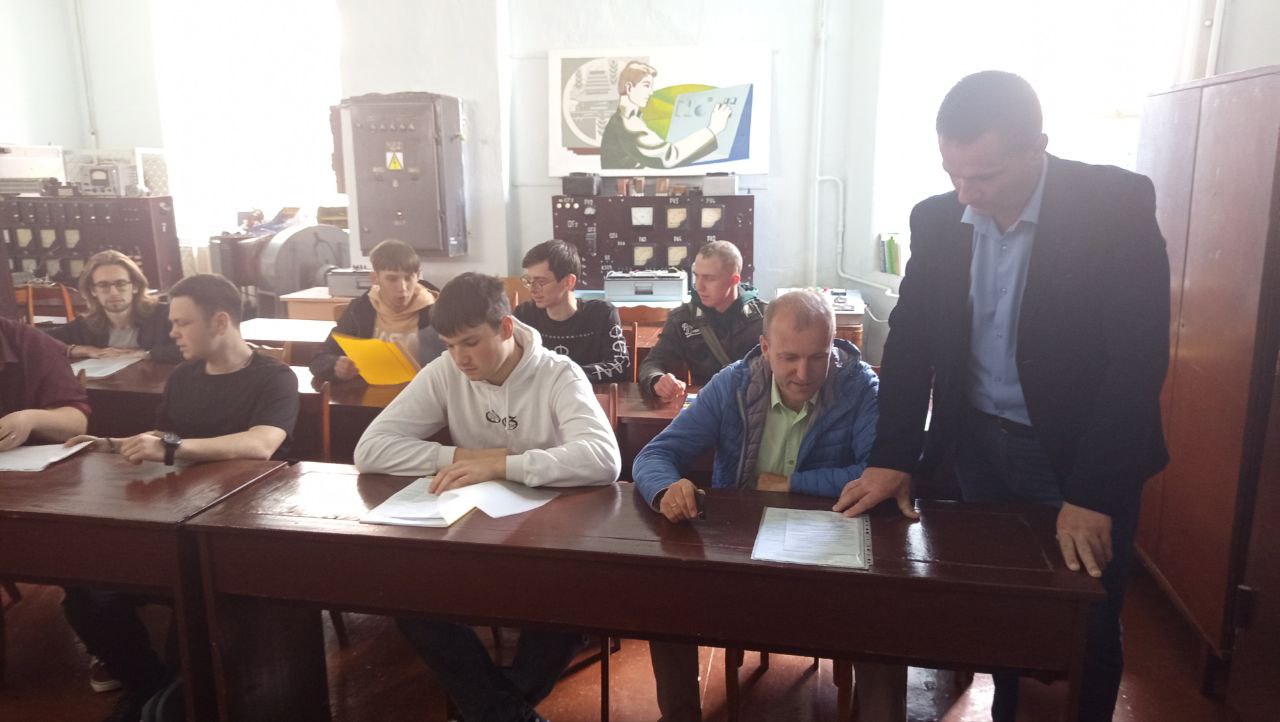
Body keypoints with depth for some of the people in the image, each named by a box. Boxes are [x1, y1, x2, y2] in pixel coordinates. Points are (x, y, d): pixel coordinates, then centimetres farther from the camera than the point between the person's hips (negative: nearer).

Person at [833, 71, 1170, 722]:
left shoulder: (1118, 204, -15)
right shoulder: (936, 218, -3)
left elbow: (1139, 357, -18)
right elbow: (911, 337, 0)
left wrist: (1093, 495, -22)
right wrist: (892, 456, -9)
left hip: (1082, 453, -3)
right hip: (978, 445, 3)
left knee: (1089, 626, 8)